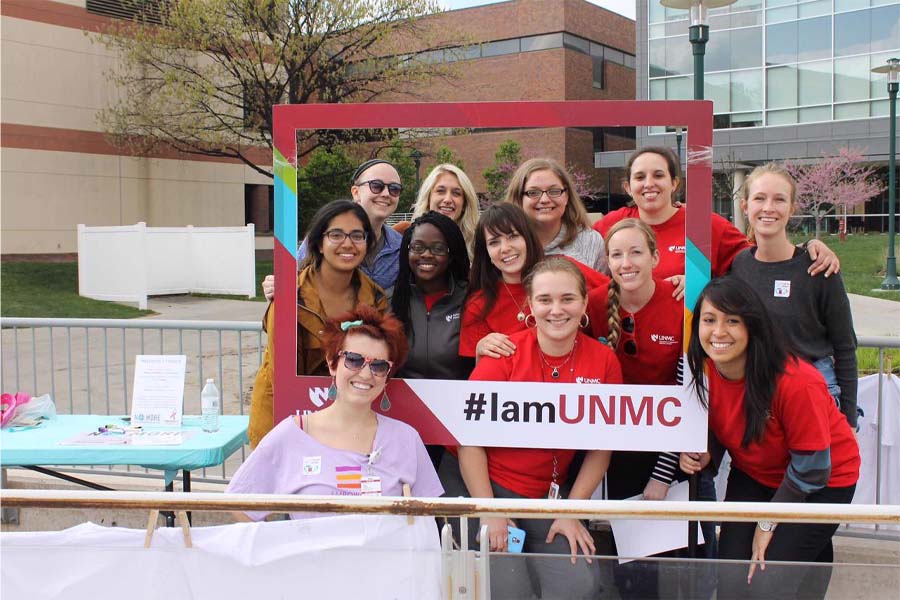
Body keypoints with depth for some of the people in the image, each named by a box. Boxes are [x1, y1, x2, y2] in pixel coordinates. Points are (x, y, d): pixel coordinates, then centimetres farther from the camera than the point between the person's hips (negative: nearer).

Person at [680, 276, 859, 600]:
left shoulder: (796, 382, -31)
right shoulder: (702, 369, -15)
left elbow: (812, 467, -19)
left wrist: (768, 523, -10)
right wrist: (704, 454, -18)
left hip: (824, 481, -5)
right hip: (753, 474, 5)